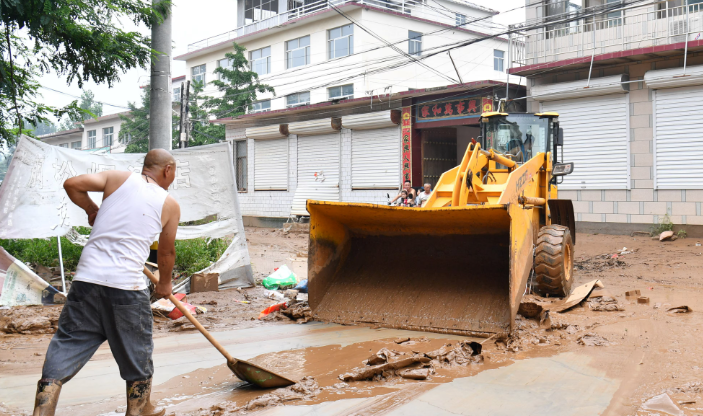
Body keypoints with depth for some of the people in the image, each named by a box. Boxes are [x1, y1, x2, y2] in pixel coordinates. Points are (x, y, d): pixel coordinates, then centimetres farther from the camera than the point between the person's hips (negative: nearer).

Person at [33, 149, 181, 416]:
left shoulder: (118, 178, 9)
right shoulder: (170, 205, 8)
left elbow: (72, 184, -1)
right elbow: (167, 252, 16)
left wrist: (91, 208, 19)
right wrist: (165, 283, 34)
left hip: (87, 279, 2)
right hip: (127, 287, -1)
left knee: (62, 355, 8)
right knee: (137, 357, 18)